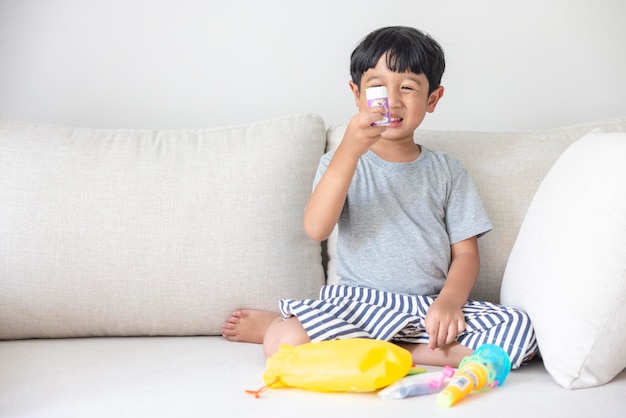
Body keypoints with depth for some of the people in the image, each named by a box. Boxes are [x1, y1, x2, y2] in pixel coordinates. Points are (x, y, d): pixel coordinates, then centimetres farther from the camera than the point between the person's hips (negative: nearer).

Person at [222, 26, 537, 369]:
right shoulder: (340, 162, 9)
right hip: (356, 303, -5)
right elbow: (316, 229, -11)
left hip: (429, 308, 6)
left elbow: (465, 253, 8)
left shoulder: (446, 170, 13)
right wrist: (350, 150, -21)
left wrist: (448, 301, -14)